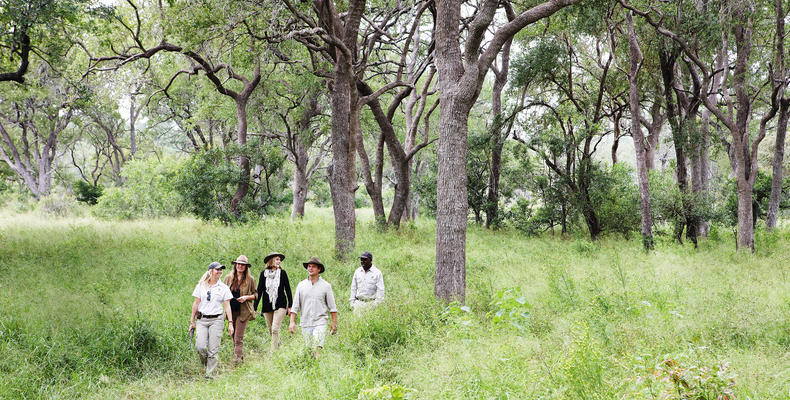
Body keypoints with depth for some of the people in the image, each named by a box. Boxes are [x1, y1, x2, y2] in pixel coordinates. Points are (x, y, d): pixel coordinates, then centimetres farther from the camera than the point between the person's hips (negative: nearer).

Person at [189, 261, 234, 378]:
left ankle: (209, 373, 5)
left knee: (213, 350, -5)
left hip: (216, 320, -1)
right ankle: (205, 363, 19)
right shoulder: (201, 286, 7)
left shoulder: (224, 288, 5)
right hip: (202, 320, 1)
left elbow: (227, 306, 4)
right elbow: (196, 304, 10)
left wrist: (230, 323, -2)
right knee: (200, 347, -11)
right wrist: (192, 321, 9)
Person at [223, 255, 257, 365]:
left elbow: (255, 294, 5)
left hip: (243, 312, -4)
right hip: (231, 311, 4)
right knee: (234, 337, 10)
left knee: (238, 338, -10)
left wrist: (246, 297, -13)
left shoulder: (250, 279, -1)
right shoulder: (228, 278, 7)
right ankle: (241, 357, 23)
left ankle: (237, 359, -11)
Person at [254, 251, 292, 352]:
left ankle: (273, 351, -13)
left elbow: (288, 289, 8)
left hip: (280, 305, -3)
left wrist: (290, 305, 6)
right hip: (267, 306, 3)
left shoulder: (282, 273, 3)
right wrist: (255, 307, 6)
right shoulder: (263, 274, 5)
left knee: (275, 329, -15)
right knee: (271, 331, 7)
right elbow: (259, 291, 9)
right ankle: (278, 347, 23)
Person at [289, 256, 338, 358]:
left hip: (320, 322, -3)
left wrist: (334, 323, 2)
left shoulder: (326, 286, 3)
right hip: (305, 323, 3)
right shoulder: (301, 285, 9)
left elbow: (332, 307, 6)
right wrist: (292, 322, 3)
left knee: (317, 347, -18)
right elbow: (295, 305, 10)